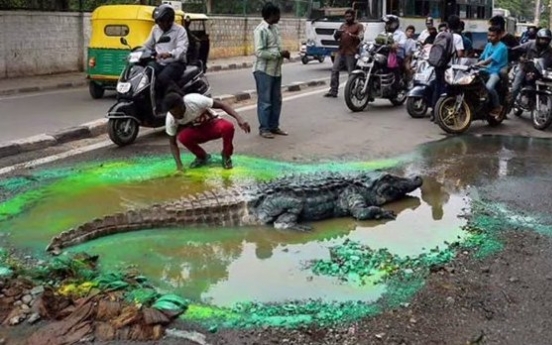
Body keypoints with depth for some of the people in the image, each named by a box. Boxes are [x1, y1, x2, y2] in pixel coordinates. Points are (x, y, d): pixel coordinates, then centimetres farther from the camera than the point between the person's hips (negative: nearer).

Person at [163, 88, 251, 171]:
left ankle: (226, 155, -6)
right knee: (182, 136, -32)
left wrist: (239, 118, -39)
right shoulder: (170, 119, -23)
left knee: (228, 127, -37)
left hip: (213, 124, -2)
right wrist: (179, 165, -27)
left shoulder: (195, 100, -32)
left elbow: (221, 105, -26)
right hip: (197, 131, 2)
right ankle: (202, 157, -1)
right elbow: (173, 143, -14)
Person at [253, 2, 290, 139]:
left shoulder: (275, 28, 11)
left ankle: (274, 126, 21)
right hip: (264, 71, -8)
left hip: (276, 70, 8)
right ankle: (264, 128, 6)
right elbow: (260, 52, -22)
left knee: (276, 100, 12)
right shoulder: (261, 30, -16)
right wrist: (279, 53, -20)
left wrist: (283, 53, 0)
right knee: (265, 101, -2)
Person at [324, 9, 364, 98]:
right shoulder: (343, 25, 21)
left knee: (351, 73, -6)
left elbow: (360, 38, -11)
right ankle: (333, 91, 1)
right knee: (334, 70, -2)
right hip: (340, 51, 5)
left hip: (351, 53, -5)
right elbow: (337, 38, 19)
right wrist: (337, 35, -4)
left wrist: (351, 35, -26)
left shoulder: (358, 26, 4)